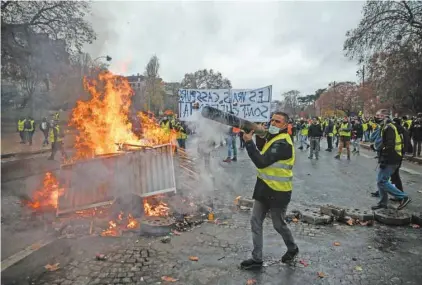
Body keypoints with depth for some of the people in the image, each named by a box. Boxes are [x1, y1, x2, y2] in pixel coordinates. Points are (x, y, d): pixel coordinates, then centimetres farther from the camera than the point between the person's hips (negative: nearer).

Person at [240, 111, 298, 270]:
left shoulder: (282, 143, -23)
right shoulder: (273, 137, 9)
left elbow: (262, 162, -30)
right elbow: (264, 154, 10)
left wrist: (249, 142, -28)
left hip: (278, 191, -9)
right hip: (264, 187, 9)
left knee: (279, 224, 11)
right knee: (256, 222, 8)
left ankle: (292, 249, 40)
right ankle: (257, 259, 19)